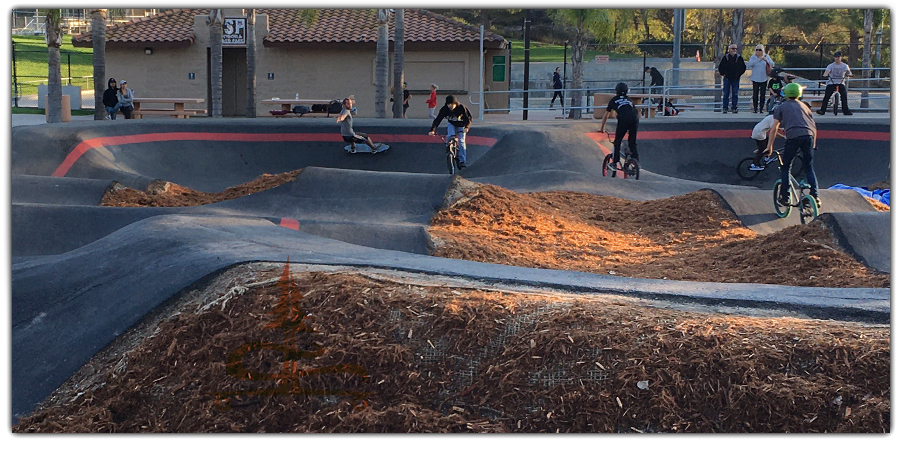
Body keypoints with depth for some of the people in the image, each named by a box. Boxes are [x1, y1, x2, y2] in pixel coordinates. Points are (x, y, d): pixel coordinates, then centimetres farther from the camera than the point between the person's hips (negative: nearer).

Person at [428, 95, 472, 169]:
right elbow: (438, 119, -30)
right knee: (450, 138, -22)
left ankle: (462, 161, -9)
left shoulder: (462, 108, -31)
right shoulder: (444, 109, -28)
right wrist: (432, 130, -44)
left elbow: (469, 118, -28)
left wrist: (467, 127, -47)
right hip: (451, 124, 2)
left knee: (461, 141, -12)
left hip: (461, 125, -2)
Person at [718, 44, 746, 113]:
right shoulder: (725, 57, 2)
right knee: (726, 94, -1)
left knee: (735, 94, 3)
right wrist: (723, 73, 2)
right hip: (727, 78, -1)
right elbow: (720, 67, 9)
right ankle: (725, 108, 3)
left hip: (736, 79, 1)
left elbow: (744, 67, 11)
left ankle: (734, 108, 8)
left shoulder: (739, 58, 4)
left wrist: (739, 74, 4)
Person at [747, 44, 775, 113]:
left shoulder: (766, 57, 8)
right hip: (755, 78, -1)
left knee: (762, 94, -1)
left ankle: (761, 108, 5)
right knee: (755, 94, -6)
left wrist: (766, 60, -15)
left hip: (764, 78, 1)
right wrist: (758, 60, -20)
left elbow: (772, 64, 1)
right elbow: (749, 64, -14)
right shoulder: (753, 57, 4)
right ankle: (755, 108, -1)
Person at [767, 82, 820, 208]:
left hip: (793, 136, -3)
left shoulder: (782, 107, 18)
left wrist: (769, 147, 17)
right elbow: (813, 125, 28)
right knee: (809, 167, 12)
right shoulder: (804, 106, 27)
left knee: (785, 167, 11)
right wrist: (813, 144, 39)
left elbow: (774, 129, 12)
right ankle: (815, 196, 1)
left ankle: (784, 197, 7)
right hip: (808, 136, 3)